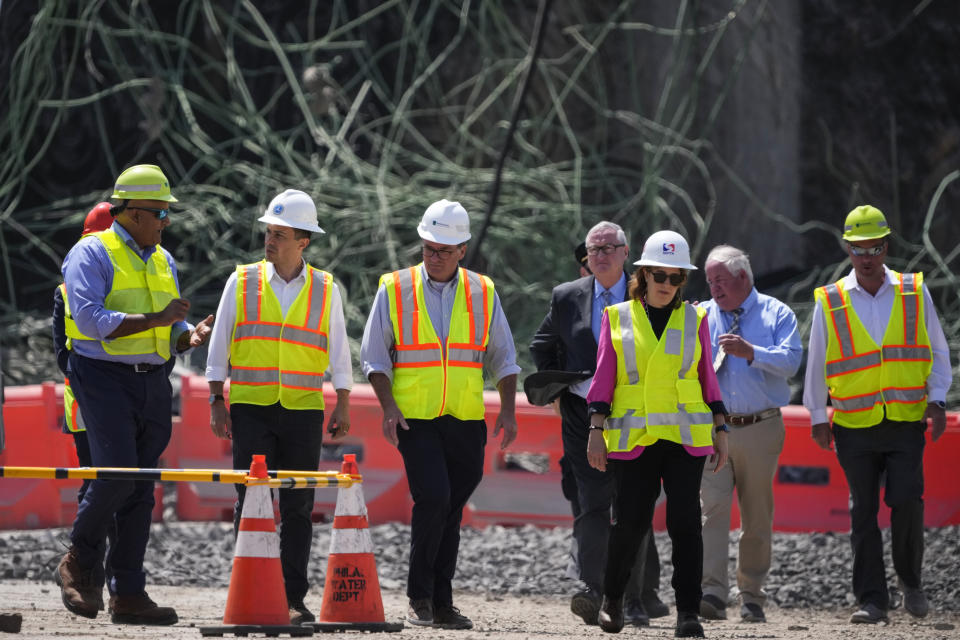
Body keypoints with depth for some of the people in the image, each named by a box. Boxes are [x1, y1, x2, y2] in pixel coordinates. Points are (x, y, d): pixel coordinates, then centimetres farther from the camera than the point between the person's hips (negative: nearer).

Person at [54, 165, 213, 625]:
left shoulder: (162, 261, 17)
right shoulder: (92, 254, -5)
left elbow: (172, 328, 20)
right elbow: (90, 319, -17)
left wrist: (189, 335, -4)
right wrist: (153, 320, -21)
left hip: (153, 382, 7)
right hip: (105, 379, -7)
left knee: (141, 488, 3)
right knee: (116, 472, -19)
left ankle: (128, 594, 5)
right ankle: (79, 563, 3)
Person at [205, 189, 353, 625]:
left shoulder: (325, 290, 6)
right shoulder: (242, 282, 4)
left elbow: (338, 352, 11)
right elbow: (219, 347, 6)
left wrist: (343, 406, 6)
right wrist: (216, 402, 1)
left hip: (303, 410, 1)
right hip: (251, 409, -1)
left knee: (298, 508, 1)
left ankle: (294, 599, 6)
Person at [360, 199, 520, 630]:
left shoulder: (483, 293, 8)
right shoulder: (394, 290, 2)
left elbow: (502, 359, 13)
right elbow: (374, 356, 4)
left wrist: (508, 410, 2)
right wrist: (388, 406, -9)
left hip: (466, 421, 3)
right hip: (415, 418, -3)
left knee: (451, 511, 6)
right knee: (433, 498, -17)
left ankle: (442, 605, 15)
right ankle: (419, 599, -5)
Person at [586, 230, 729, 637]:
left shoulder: (694, 319, 10)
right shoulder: (617, 318, 7)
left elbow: (708, 379, 12)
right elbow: (603, 378, 6)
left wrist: (720, 429, 7)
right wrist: (596, 430, 0)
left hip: (685, 435, 1)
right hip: (633, 437, -1)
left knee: (685, 521, -8)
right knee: (631, 521, -3)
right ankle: (612, 597, 22)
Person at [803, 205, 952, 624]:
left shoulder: (915, 294, 4)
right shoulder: (830, 302, 1)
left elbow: (938, 351, 10)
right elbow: (816, 364, 9)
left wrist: (937, 400, -1)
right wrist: (818, 417, 8)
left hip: (906, 422, 0)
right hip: (855, 428, 0)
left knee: (907, 503, -11)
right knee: (863, 512, 1)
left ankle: (910, 580, 13)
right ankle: (871, 600, 7)